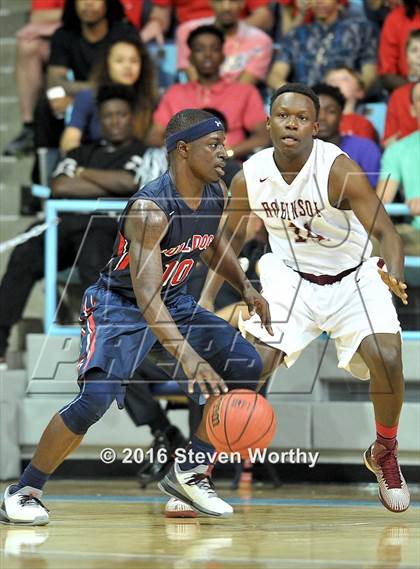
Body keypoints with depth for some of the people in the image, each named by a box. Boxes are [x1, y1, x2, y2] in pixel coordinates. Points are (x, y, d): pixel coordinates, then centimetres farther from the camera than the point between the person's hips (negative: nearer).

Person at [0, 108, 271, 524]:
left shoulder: (216, 195, -7)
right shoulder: (150, 209, -32)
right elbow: (145, 295, -40)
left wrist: (245, 288, 4)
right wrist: (188, 357, -50)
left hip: (173, 300, 8)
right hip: (118, 304, -8)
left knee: (246, 367, -4)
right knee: (97, 396, -28)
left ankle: (189, 473, 7)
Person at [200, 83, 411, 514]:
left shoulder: (339, 170, -26)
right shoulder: (248, 178, -14)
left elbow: (385, 232, -31)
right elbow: (231, 240, 4)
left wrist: (395, 275, -52)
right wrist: (205, 301, -4)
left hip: (354, 278, -2)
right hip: (291, 279, 2)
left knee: (387, 361, -21)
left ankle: (384, 455, 7)